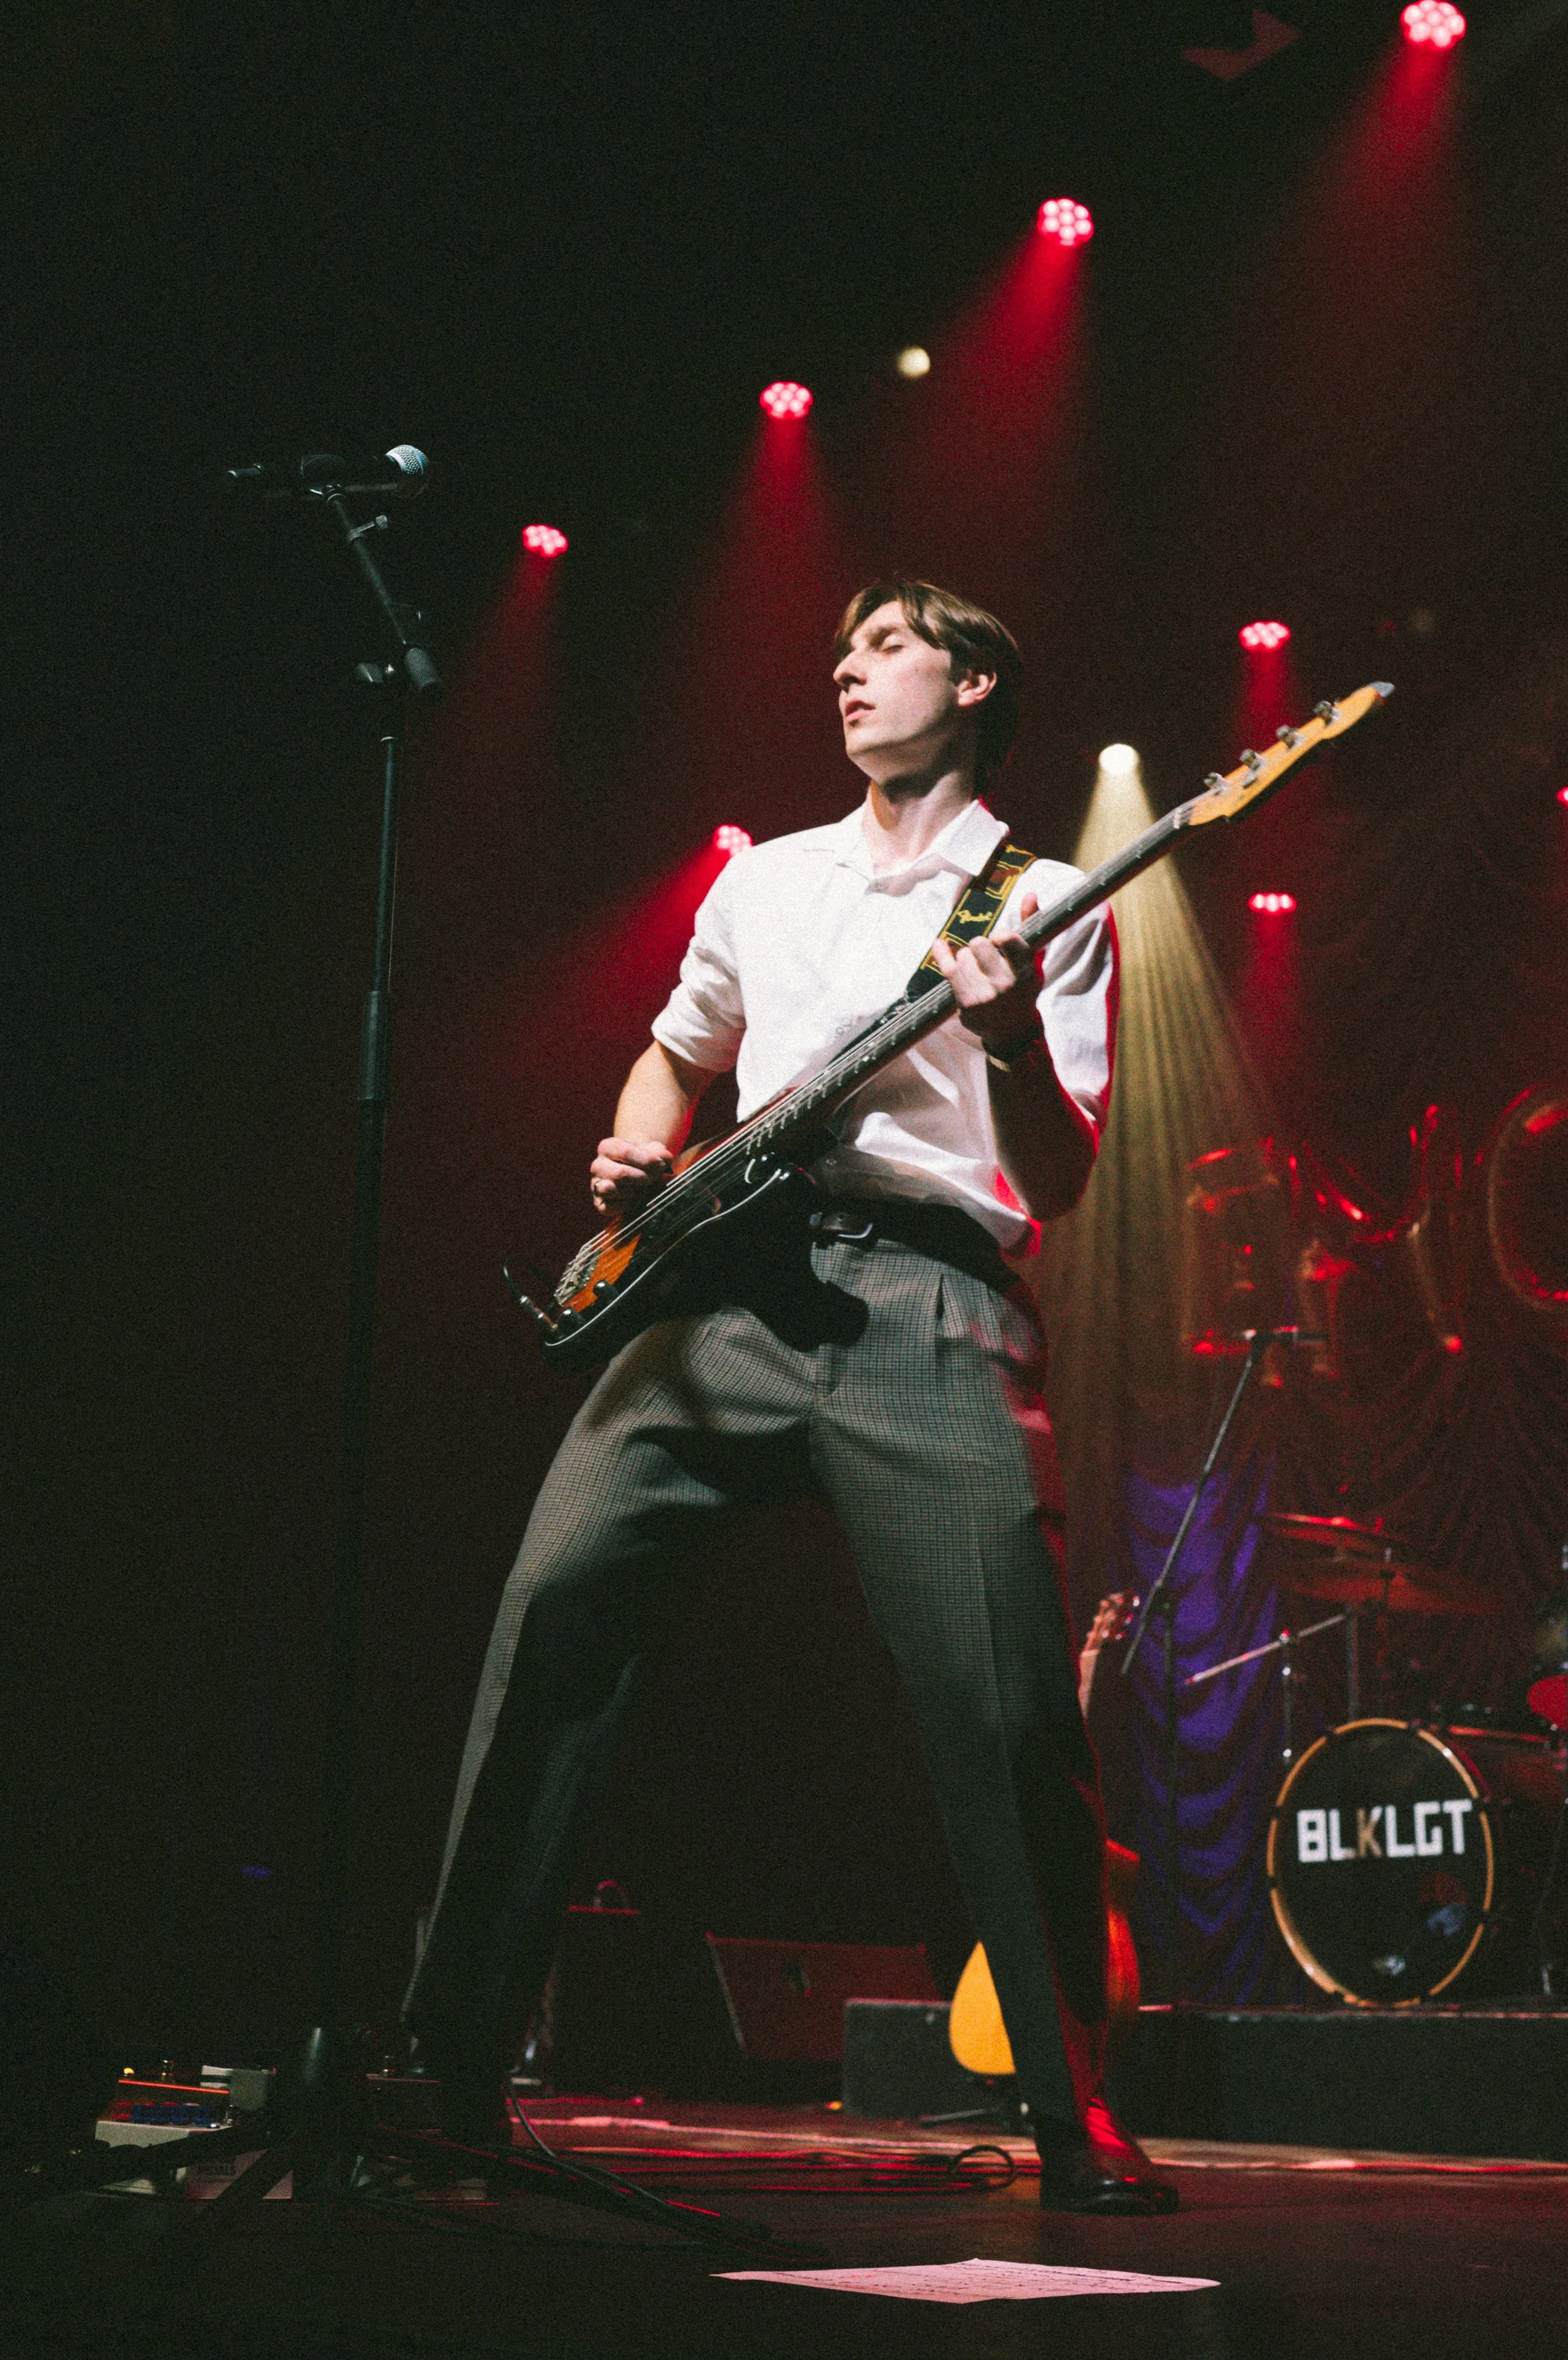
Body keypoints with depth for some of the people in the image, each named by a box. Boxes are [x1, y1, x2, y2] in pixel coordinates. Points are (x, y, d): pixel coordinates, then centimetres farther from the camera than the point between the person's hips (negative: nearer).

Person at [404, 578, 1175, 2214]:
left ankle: (1075, 2120, 1)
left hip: (930, 1299, -3)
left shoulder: (1045, 905, 10)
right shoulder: (764, 880, 24)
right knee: (558, 1603, -11)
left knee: (1006, 1702, -14)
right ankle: (448, 2058, -2)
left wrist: (1013, 1039, -18)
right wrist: (637, 1161, 15)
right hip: (732, 1285, 4)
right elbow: (676, 1051, 37)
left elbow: (1057, 1185, 2)